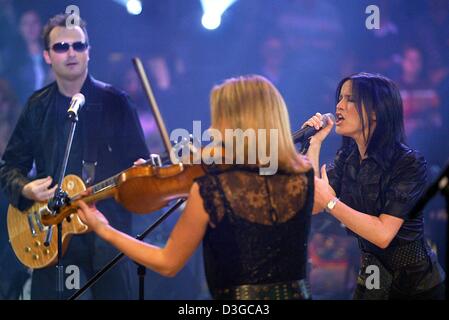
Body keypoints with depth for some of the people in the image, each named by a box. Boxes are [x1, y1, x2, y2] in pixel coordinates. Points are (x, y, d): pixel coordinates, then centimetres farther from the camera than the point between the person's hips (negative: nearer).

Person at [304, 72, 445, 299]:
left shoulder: (409, 163, -20)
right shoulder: (347, 157, 0)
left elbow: (382, 234, -27)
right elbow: (313, 206, -12)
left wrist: (330, 202, -28)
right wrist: (314, 144, -12)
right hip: (370, 279, 6)